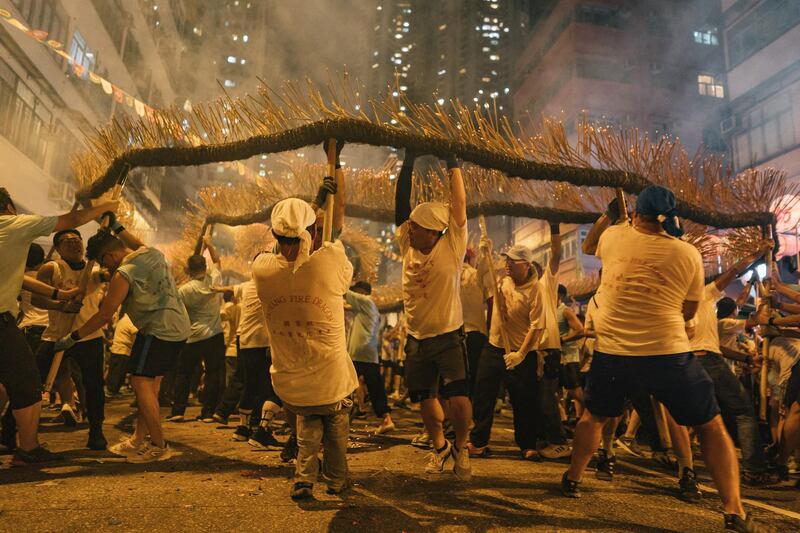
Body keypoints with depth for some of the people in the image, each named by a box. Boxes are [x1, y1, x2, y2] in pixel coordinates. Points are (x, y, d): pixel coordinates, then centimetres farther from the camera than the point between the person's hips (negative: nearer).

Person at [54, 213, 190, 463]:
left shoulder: (123, 274, -14)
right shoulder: (154, 253, 7)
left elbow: (104, 315, -9)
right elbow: (138, 245, 35)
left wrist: (72, 337, 1)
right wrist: (116, 227, 34)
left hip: (158, 330, -10)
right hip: (179, 327, 10)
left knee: (140, 382, -5)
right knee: (151, 383, 14)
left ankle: (159, 446, -2)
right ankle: (139, 440, 21)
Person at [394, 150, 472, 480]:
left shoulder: (451, 247, -9)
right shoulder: (407, 245, 1)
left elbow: (460, 204, -15)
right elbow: (400, 203, -2)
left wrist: (453, 163, -12)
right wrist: (408, 163, -4)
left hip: (448, 336, -4)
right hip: (417, 338, 5)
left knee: (458, 399, -15)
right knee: (426, 400, 14)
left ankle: (461, 449, 13)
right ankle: (439, 447, 39)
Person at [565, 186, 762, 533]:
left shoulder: (614, 237, 2)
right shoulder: (689, 254, 0)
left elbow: (587, 247, 26)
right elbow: (688, 311, 10)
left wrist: (608, 214, 35)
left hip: (612, 352, 2)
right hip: (668, 354, -1)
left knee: (593, 416, 26)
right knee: (712, 428, 16)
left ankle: (572, 479, 35)